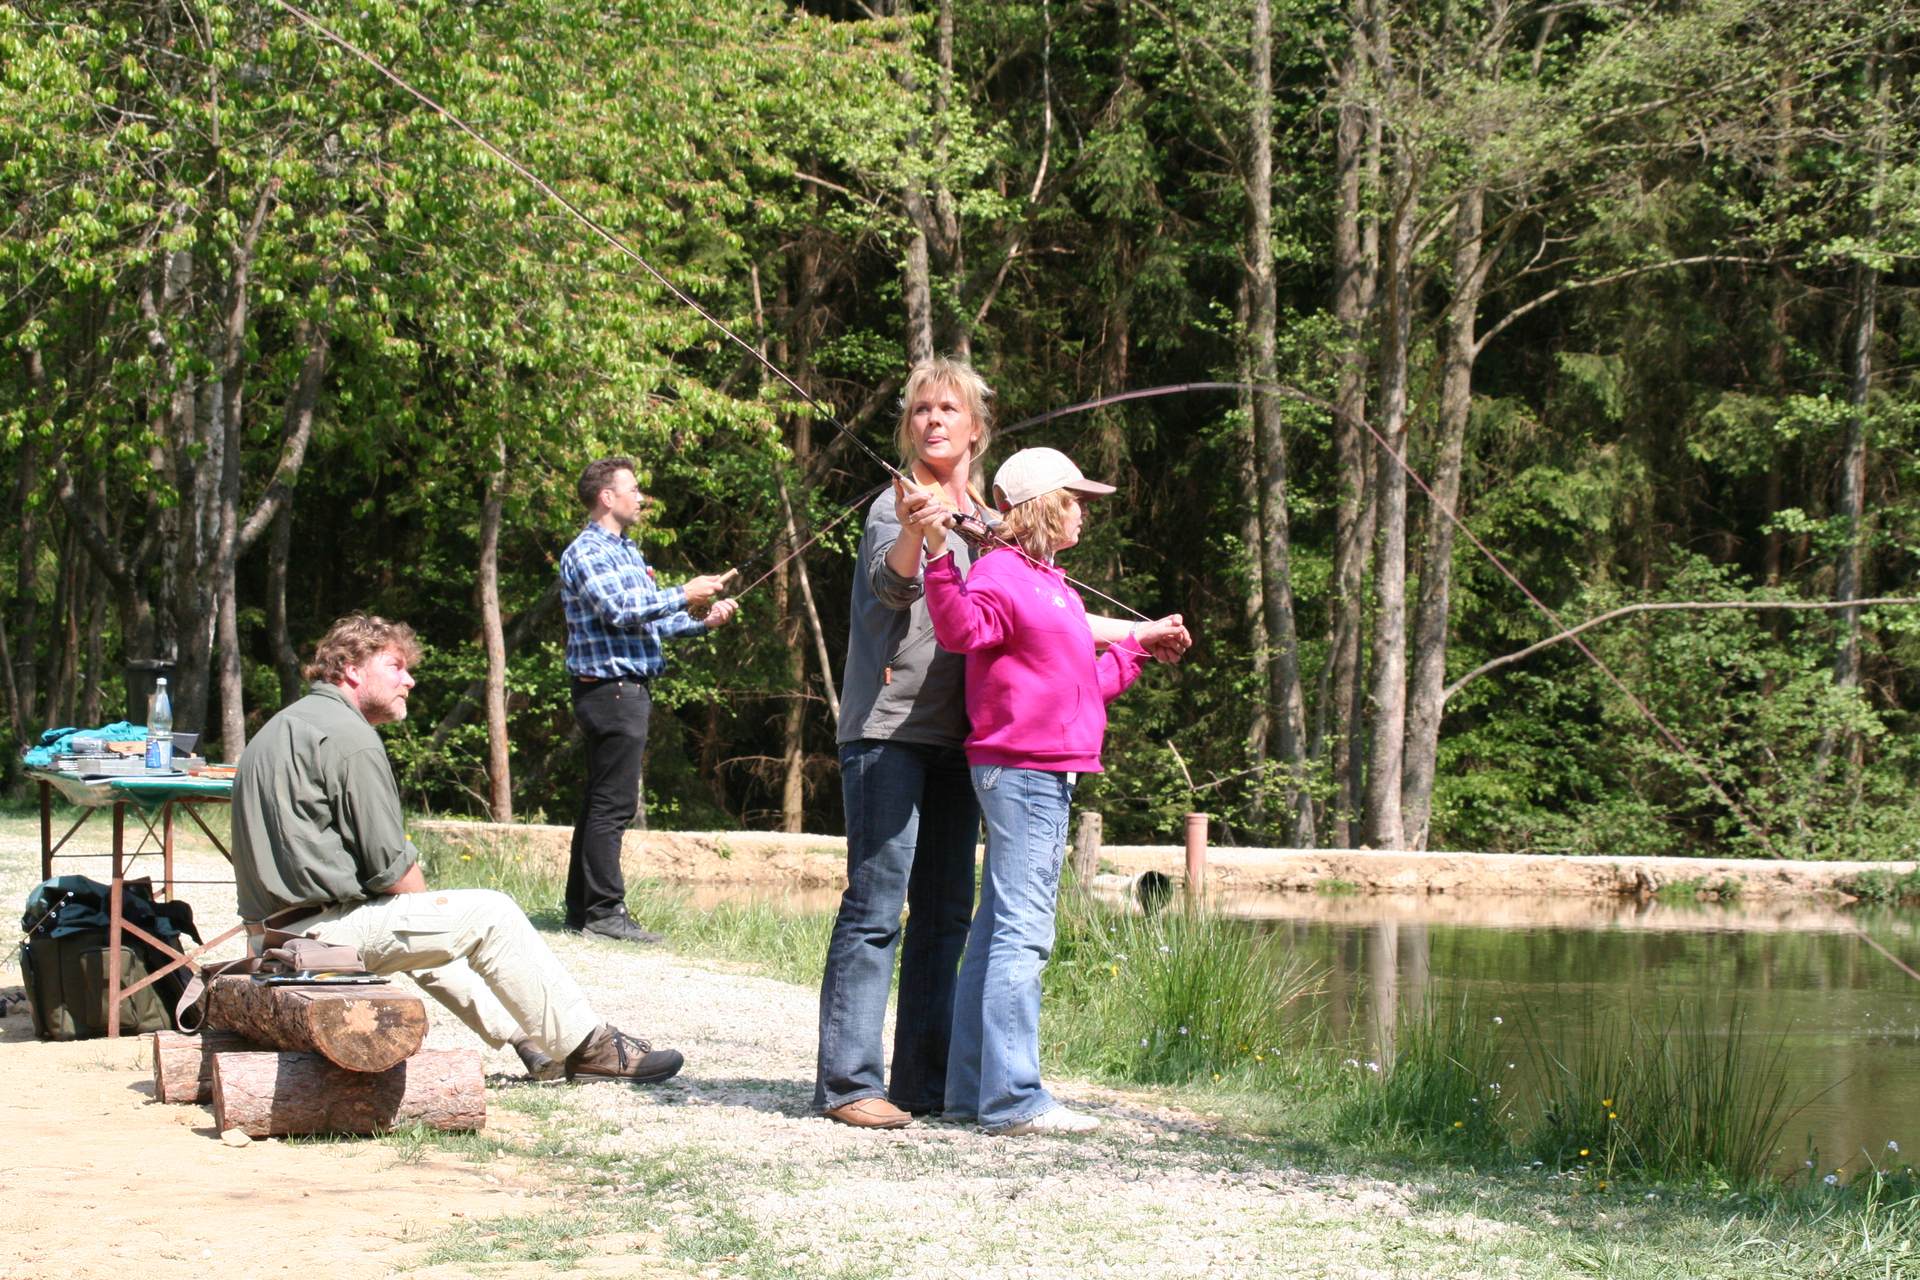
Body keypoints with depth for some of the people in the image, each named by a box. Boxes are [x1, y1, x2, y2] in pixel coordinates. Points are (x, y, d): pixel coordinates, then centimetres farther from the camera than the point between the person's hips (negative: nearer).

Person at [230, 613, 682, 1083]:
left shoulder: (285, 726, 18)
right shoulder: (349, 736, -13)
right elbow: (391, 868, -16)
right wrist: (431, 903, 6)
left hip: (271, 930, 10)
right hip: (323, 929, -10)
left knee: (424, 926, 29)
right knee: (490, 914, -3)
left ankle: (530, 1040, 28)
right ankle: (586, 1044, 3)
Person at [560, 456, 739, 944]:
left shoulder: (628, 552, 20)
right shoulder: (585, 553, -10)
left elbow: (650, 620, 23)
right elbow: (618, 609, -22)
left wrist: (702, 620, 9)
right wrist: (684, 595, -16)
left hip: (630, 689, 10)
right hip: (609, 688, -10)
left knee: (602, 801, 12)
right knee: (612, 802, -10)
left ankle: (582, 906, 16)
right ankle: (604, 909, -9)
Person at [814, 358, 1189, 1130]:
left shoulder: (990, 524, 19)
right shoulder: (896, 506, -4)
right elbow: (890, 583, -25)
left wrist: (1135, 634, 32)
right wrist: (912, 532, -47)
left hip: (955, 738, 8)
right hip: (888, 728, -8)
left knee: (945, 911, 8)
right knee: (876, 906, -12)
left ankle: (926, 1080, 13)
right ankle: (848, 1082, -12)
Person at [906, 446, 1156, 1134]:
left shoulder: (1054, 587, 22)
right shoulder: (1001, 572, -8)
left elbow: (1084, 685, 29)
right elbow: (962, 628, -29)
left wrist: (1137, 647, 40)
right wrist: (939, 559, -41)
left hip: (1047, 774, 10)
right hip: (1020, 768, -10)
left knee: (999, 929, 11)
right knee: (1022, 930, -12)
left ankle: (971, 1089, 16)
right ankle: (1013, 1098, -13)